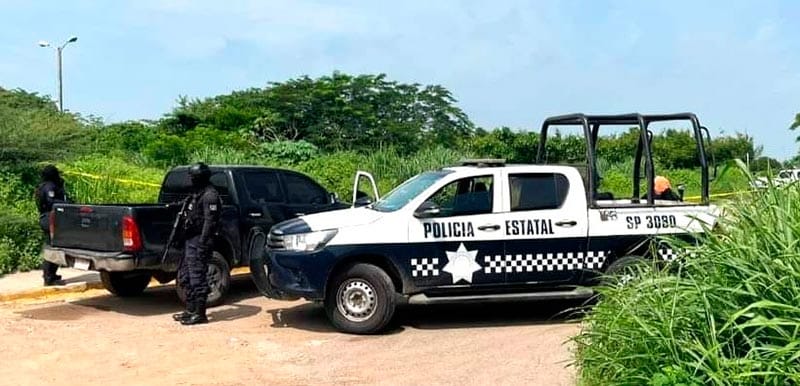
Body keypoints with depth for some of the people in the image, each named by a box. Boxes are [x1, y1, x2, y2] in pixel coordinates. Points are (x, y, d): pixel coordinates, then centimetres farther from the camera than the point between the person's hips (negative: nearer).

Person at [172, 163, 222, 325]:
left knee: (197, 278, -7)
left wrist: (202, 244, -25)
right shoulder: (197, 194, 18)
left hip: (199, 241, -11)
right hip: (190, 240, 11)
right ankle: (190, 310, 24)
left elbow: (209, 222, -21)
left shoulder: (210, 195, -14)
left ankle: (199, 314, -1)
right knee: (185, 277, 15)